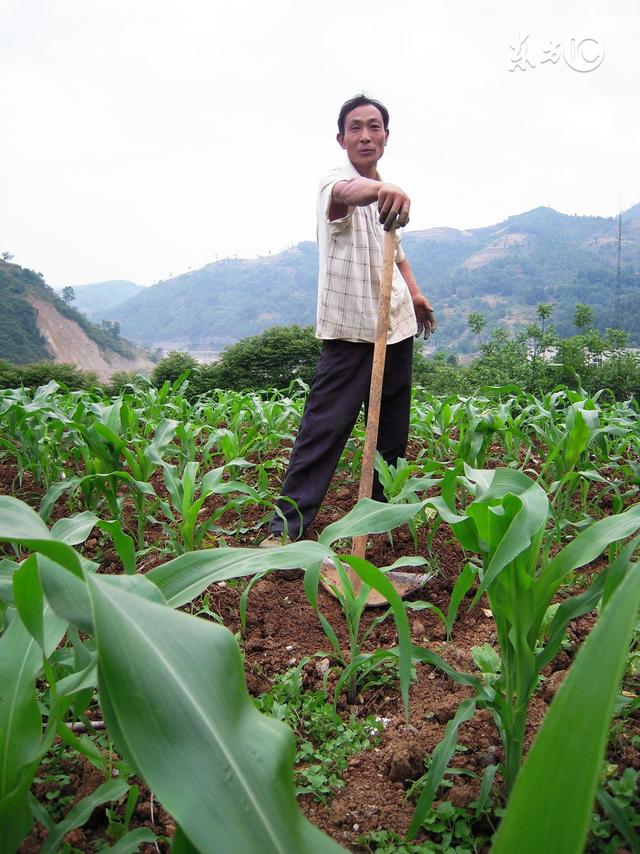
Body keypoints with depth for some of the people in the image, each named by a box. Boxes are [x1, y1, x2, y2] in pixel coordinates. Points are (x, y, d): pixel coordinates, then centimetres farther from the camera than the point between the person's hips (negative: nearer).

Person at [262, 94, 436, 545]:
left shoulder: (386, 195, 15)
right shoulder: (338, 183, -10)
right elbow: (345, 192, -36)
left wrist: (414, 292, 20)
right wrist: (380, 188, -58)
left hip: (397, 325, 8)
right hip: (350, 328, -7)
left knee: (393, 427, 14)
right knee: (326, 426, -12)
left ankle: (386, 508, 30)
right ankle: (286, 525, -8)